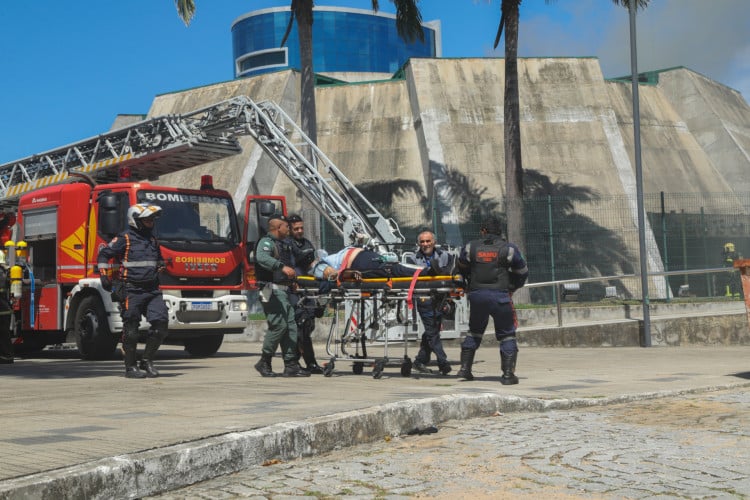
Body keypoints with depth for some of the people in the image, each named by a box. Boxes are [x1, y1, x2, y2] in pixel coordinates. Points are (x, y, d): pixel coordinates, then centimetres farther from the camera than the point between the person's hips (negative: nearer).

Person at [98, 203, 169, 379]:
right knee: (131, 329, -2)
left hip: (152, 290, 6)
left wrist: (160, 270, 21)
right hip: (131, 290, -6)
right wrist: (104, 276, -8)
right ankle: (131, 367, 7)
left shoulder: (152, 239, 17)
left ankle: (147, 361, 6)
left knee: (161, 322, -7)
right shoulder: (124, 239, -4)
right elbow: (103, 255, -2)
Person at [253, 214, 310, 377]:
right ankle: (264, 362, -3)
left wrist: (293, 279, 17)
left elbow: (291, 264, 35)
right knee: (279, 325, -14)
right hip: (272, 289, -9)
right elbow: (262, 257, -29)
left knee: (290, 326, 5)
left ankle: (291, 365, 7)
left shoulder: (285, 244, 22)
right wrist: (282, 266, -40)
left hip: (284, 290, 10)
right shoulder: (266, 242, -7)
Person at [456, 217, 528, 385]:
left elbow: (462, 267, 19)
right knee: (507, 335, 7)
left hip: (477, 296, 3)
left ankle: (465, 368, 19)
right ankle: (508, 374, 1)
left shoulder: (471, 247, 6)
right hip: (500, 295, -2)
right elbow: (522, 272, 11)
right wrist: (512, 287, 26)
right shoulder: (509, 249, 2)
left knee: (474, 331, 21)